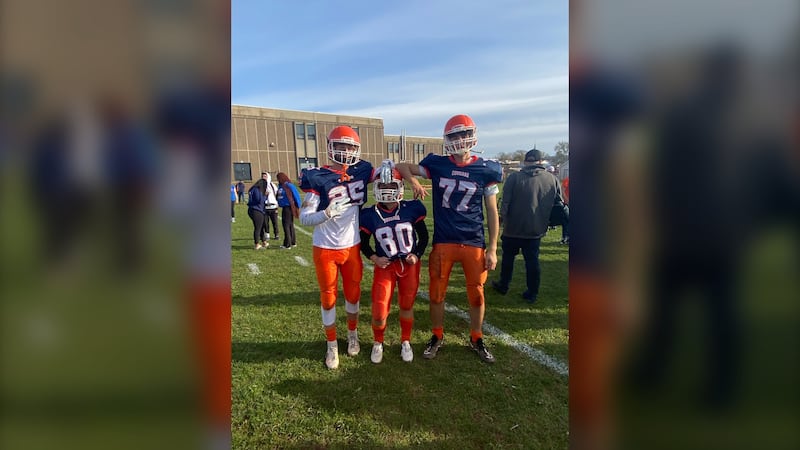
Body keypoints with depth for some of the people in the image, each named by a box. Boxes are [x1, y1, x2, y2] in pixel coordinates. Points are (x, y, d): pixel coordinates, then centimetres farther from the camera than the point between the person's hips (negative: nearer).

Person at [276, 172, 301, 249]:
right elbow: (279, 196, 19)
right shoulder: (280, 186, 9)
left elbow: (296, 196, -12)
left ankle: (287, 244, 3)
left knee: (287, 225, -4)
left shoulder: (289, 186, -14)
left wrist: (297, 207, -10)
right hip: (284, 208, 8)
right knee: (289, 225, 15)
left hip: (289, 208, -8)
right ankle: (293, 242, 25)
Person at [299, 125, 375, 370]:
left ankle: (353, 334, 40)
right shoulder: (318, 178, -12)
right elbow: (304, 218, -13)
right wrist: (327, 213, -31)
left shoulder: (361, 171, -2)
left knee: (353, 293, 16)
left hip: (352, 246, 3)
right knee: (328, 297, 10)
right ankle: (332, 345, 28)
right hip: (325, 248, -3)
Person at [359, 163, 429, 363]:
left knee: (407, 306, 13)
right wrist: (373, 258, -10)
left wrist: (417, 254, -9)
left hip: (410, 265, 1)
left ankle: (405, 342, 37)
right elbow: (364, 242, 5)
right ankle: (378, 343, 29)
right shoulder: (370, 215, -9)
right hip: (385, 267, 0)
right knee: (379, 313, -1)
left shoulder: (411, 209, -8)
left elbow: (423, 236, 4)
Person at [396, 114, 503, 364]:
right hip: (443, 242, 1)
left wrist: (492, 248, -1)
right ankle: (437, 336, 33)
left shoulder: (486, 169, -3)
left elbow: (492, 211, 1)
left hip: (474, 243, 0)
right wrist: (413, 181, -14)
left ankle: (476, 339, 33)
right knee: (436, 294, 11)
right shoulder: (437, 164, -2)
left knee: (476, 295, 11)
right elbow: (403, 166, 8)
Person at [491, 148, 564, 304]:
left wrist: (502, 217, 2)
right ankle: (532, 293, 15)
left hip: (513, 227, -1)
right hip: (536, 229, 2)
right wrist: (546, 221, 17)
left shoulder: (515, 177, -10)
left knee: (508, 257, 15)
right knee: (532, 260, 9)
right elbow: (559, 204, 5)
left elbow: (505, 202, -11)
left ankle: (503, 285, 29)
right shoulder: (552, 179, -1)